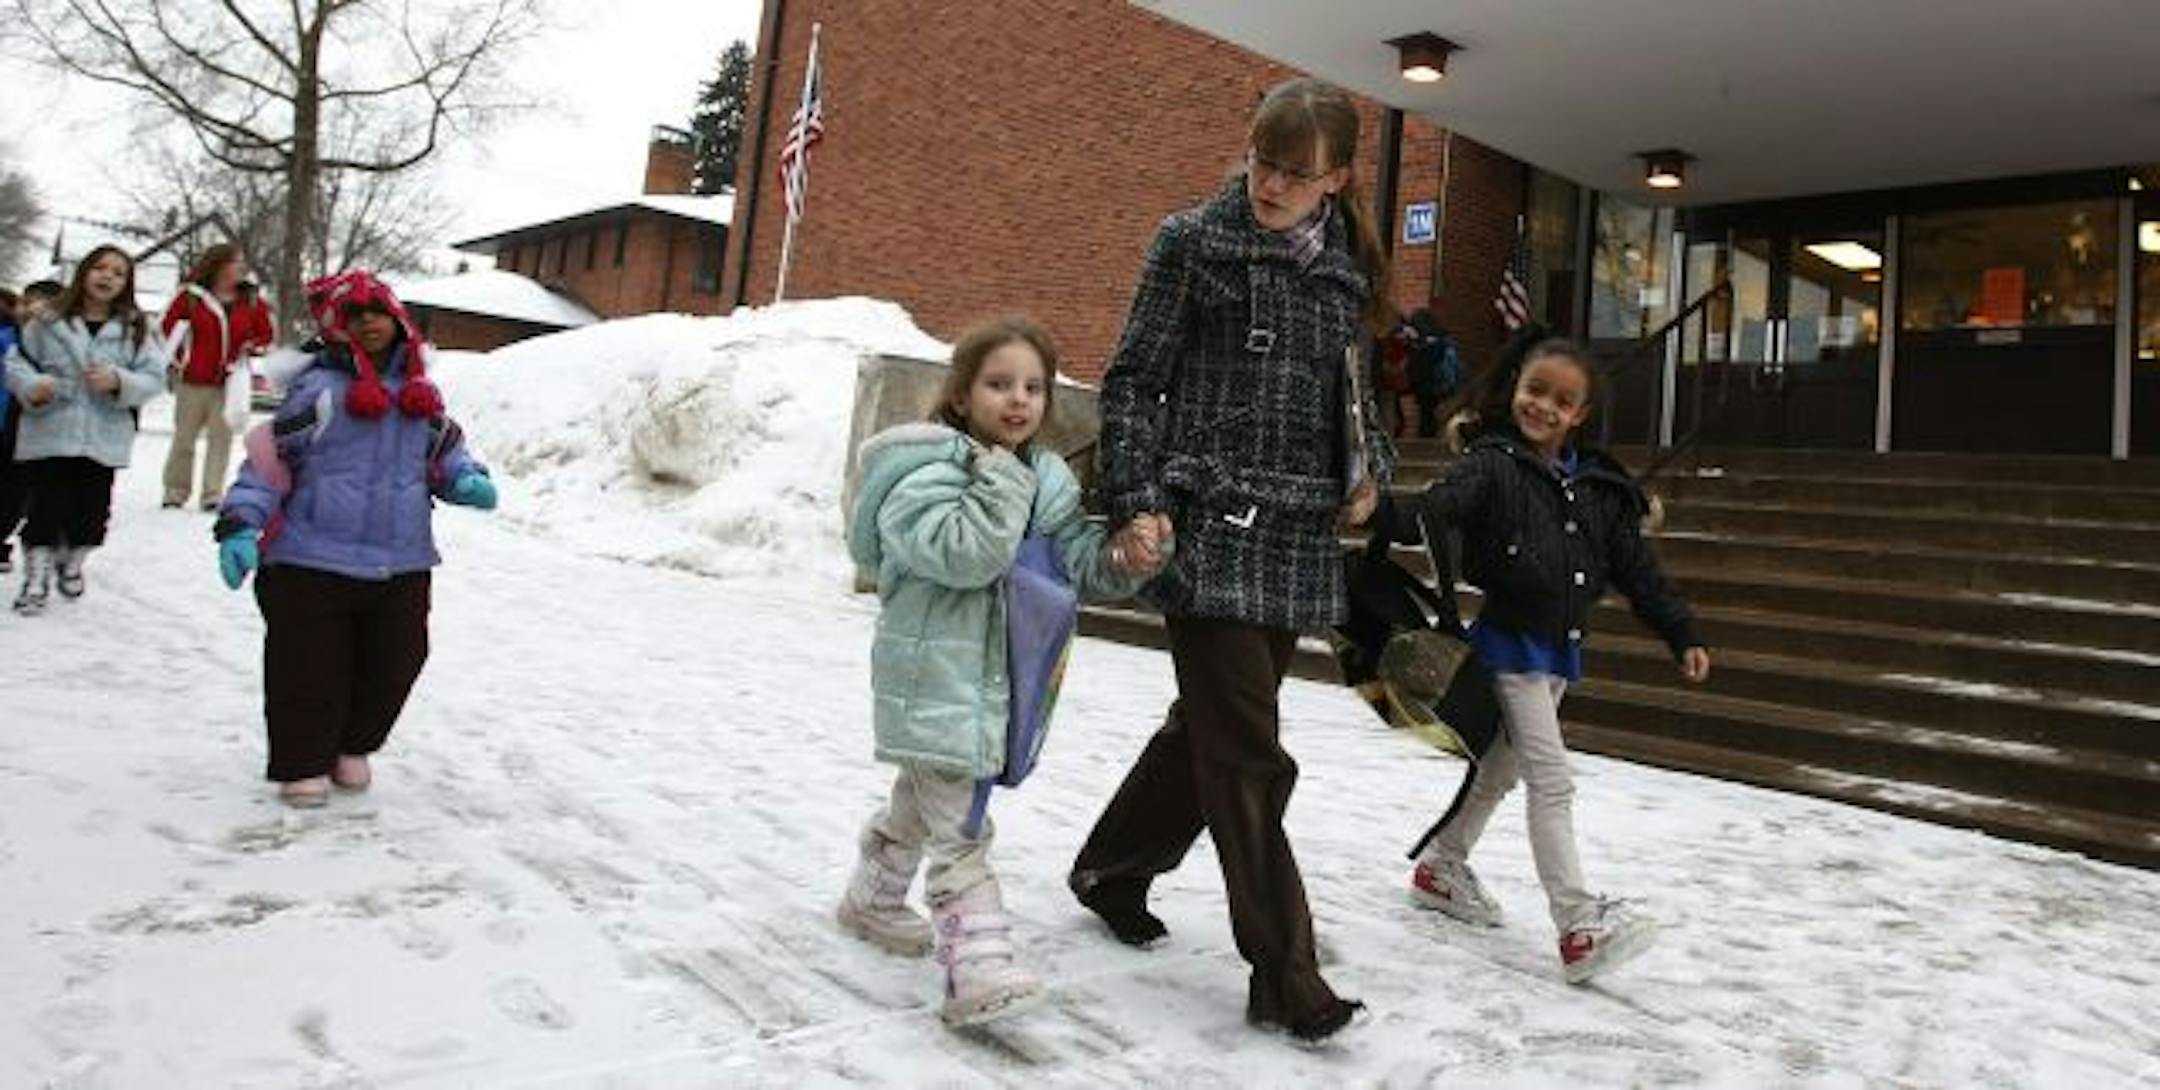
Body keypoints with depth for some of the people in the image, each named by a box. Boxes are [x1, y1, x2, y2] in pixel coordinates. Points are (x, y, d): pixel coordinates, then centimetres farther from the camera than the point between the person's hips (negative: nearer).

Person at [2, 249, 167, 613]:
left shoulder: (136, 327, 3)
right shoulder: (48, 320, 2)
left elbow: (154, 378, -1)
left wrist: (119, 381, -18)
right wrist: (31, 385, -12)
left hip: (103, 440, 1)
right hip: (47, 436, -1)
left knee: (91, 510, 9)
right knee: (47, 508, 0)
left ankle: (72, 564, 34)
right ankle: (37, 575, 14)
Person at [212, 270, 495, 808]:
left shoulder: (421, 393, 10)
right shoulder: (318, 388, -8)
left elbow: (444, 450, 21)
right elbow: (268, 457, -8)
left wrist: (466, 481, 1)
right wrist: (239, 525, -15)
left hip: (402, 563, 5)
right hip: (313, 561, -5)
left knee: (393, 664, 12)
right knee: (311, 668, 3)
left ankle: (353, 747, 34)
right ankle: (302, 763, 23)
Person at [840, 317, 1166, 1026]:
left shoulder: (1047, 480, 7)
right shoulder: (926, 470, -15)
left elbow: (1077, 561, 5)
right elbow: (961, 553, -28)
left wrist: (1124, 558, -14)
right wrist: (1002, 479, -24)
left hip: (993, 675, 8)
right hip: (933, 677, -8)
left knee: (923, 799, 25)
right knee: (960, 826, -11)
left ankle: (872, 901, 45)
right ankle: (978, 967, -9)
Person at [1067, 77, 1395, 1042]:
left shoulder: (1345, 269, 11)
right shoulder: (1194, 241, -3)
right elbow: (1134, 380, -4)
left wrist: (1370, 470, 3)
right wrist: (1136, 503, -13)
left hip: (1301, 540, 6)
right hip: (1212, 528, -6)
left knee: (1210, 728, 15)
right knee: (1247, 755, -4)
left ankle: (1111, 870, 36)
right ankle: (1284, 975, 6)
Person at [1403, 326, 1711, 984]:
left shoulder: (1599, 489, 7)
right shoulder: (1492, 464, -12)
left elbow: (1636, 568, 11)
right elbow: (1440, 506, -31)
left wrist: (1682, 636, 9)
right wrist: (1399, 523, -52)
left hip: (1559, 651, 7)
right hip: (1508, 641, -7)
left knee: (1502, 767, 19)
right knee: (1552, 782, -10)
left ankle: (1441, 867, 38)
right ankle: (1580, 926, -8)